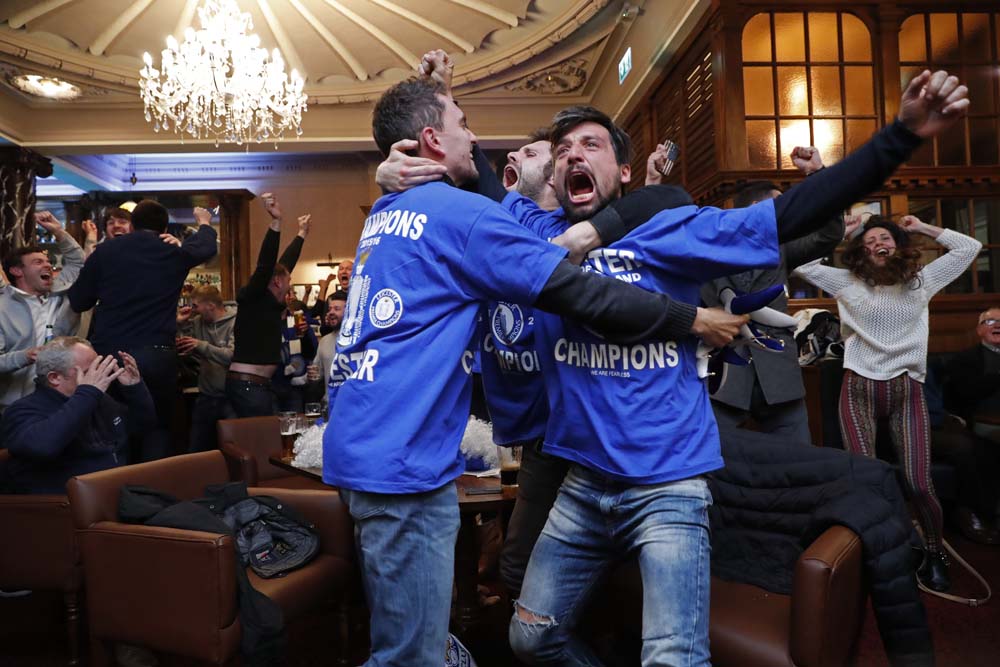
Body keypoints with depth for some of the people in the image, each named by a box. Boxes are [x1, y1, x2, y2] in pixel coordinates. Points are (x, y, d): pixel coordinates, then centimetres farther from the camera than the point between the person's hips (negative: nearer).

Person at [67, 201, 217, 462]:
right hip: (156, 355, -1)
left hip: (107, 353, 1)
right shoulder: (175, 253, 4)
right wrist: (205, 223, 46)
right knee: (156, 428, 8)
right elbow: (207, 246, 26)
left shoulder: (105, 250, 3)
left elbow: (77, 302, 8)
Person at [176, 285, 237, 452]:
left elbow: (233, 356, -27)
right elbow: (181, 349, 12)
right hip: (205, 396, 6)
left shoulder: (236, 322, -14)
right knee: (197, 450, 16)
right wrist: (180, 324, 0)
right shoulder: (197, 321, 5)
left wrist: (202, 345, -26)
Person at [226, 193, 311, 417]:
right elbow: (265, 264, -23)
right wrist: (276, 222, -32)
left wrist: (301, 234, 36)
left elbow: (285, 262, 25)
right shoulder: (254, 297, -7)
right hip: (247, 385, -9)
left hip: (257, 385, 9)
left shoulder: (268, 300, 15)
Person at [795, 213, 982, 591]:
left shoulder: (922, 280, 12)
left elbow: (969, 248, 17)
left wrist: (922, 228, 15)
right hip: (859, 389, -1)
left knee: (919, 484, -6)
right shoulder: (848, 282, 7)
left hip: (907, 390, 1)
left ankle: (934, 553, 18)